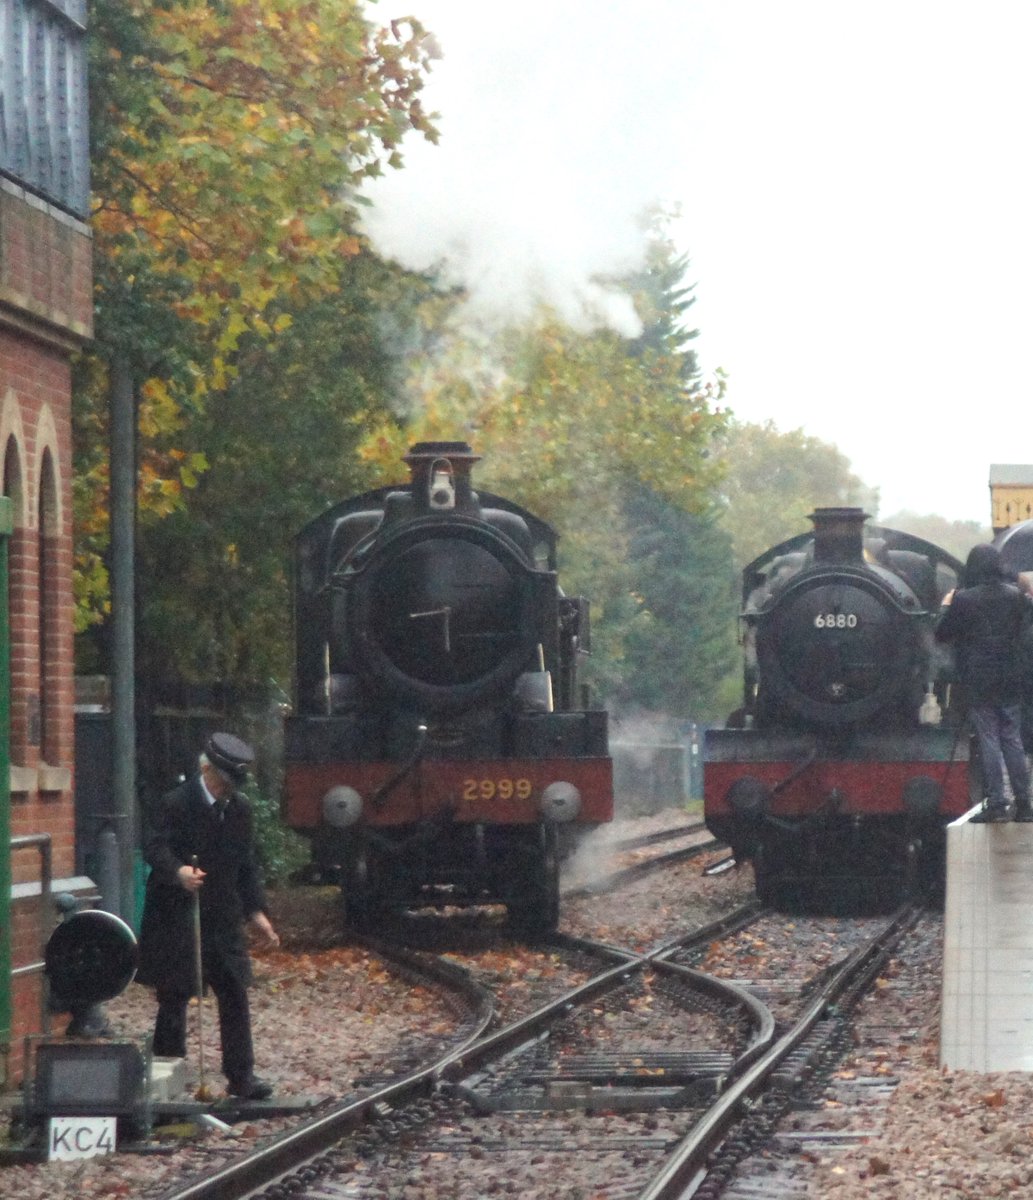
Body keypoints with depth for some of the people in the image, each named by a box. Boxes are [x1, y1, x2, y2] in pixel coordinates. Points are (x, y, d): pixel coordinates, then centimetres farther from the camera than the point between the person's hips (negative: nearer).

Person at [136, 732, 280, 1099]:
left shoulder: (239, 809, 9)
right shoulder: (177, 804, -10)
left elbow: (246, 863, 16)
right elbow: (155, 847, -20)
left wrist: (255, 911, 10)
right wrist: (178, 872, -40)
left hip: (222, 919, 6)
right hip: (177, 919, -6)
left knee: (235, 998, 5)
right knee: (174, 1000, 0)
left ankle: (241, 1075, 11)